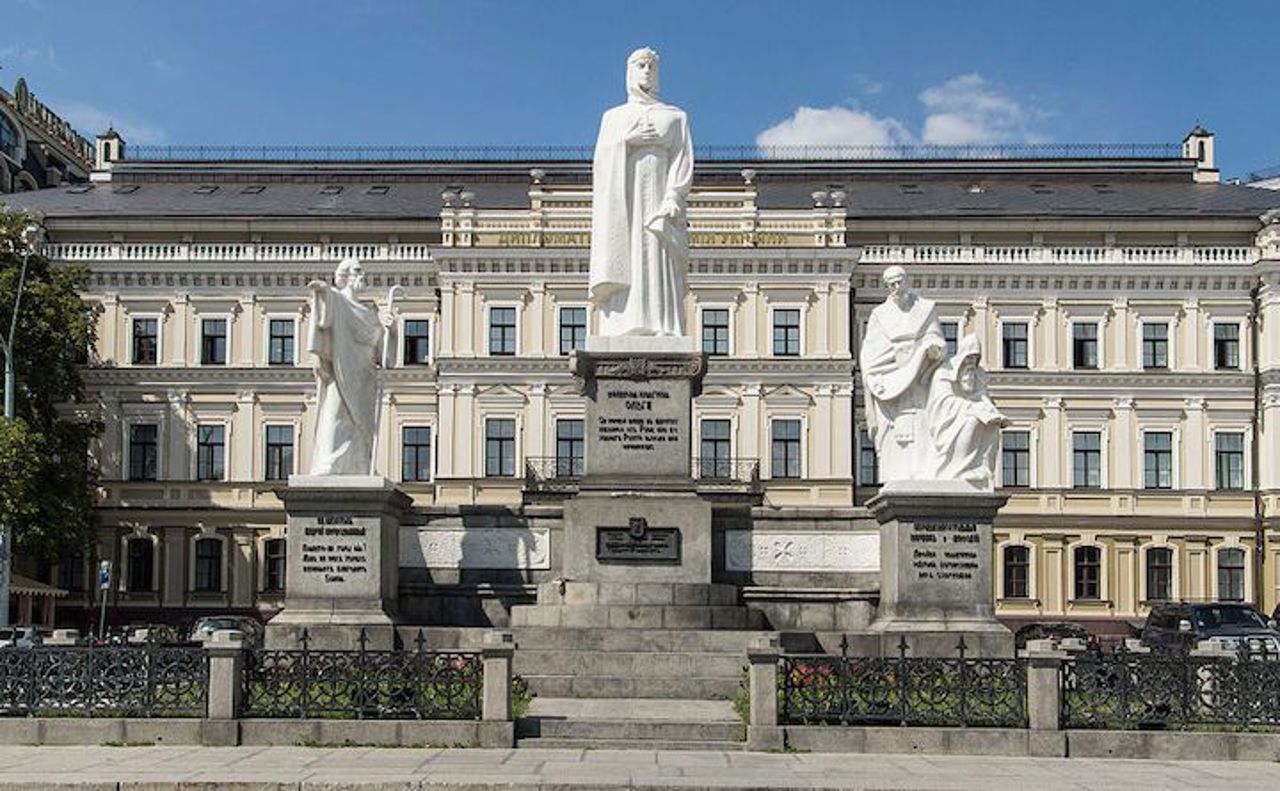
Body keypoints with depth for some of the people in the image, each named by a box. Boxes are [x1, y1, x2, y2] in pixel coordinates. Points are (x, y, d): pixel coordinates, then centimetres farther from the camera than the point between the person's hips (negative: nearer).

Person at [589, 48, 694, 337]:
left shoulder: (676, 117, 17)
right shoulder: (613, 117, 20)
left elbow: (684, 162, 3)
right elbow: (601, 161, 7)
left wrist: (672, 201, -13)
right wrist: (627, 140, -9)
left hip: (659, 202, -1)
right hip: (622, 207, 1)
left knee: (661, 279, -13)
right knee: (625, 277, -11)